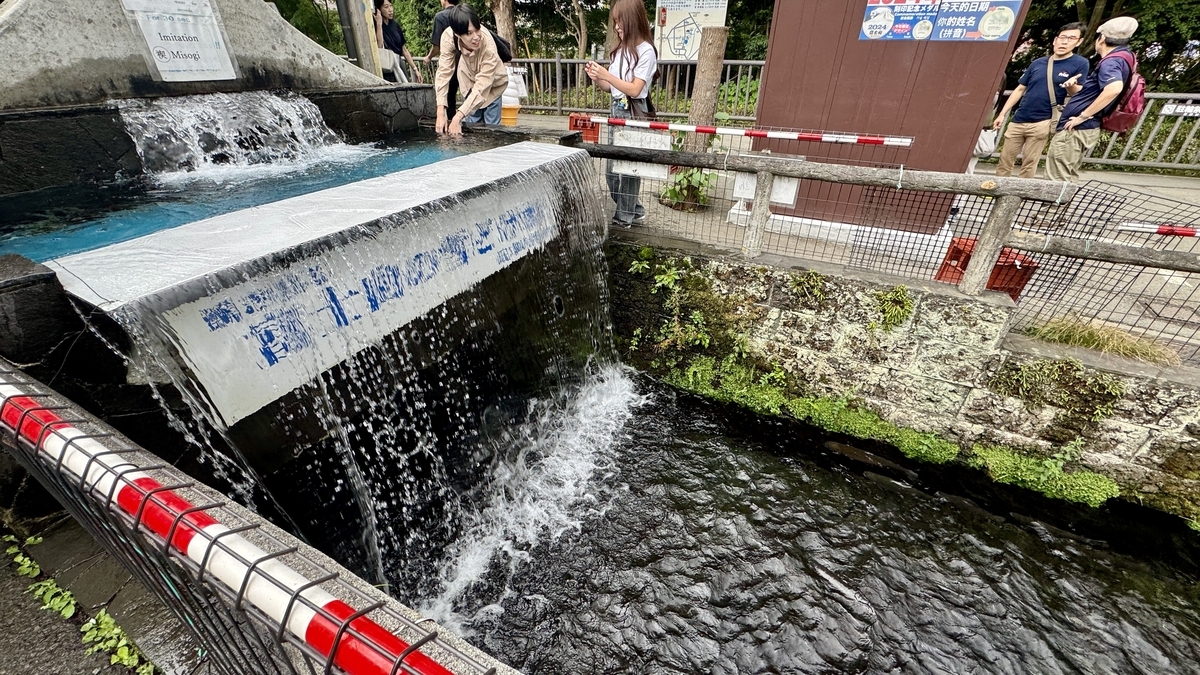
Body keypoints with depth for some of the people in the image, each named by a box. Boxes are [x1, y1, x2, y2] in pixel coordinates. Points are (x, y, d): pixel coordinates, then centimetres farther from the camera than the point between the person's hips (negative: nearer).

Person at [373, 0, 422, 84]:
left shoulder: (395, 24, 13)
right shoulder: (375, 25, -3)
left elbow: (404, 49, 16)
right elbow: (379, 46, -19)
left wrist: (415, 69, 12)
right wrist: (379, 23, -15)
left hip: (400, 66, 5)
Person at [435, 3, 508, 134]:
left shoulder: (488, 47, -37)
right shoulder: (448, 37, -30)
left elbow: (481, 87, -39)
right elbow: (444, 72, -28)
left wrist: (457, 117, -46)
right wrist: (440, 113, -39)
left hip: (492, 85, -2)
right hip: (470, 82, 3)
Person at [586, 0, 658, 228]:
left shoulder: (645, 51, -9)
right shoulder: (620, 50, 13)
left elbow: (634, 89, -15)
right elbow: (610, 87, 15)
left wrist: (606, 74, -18)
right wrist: (597, 79, -4)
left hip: (633, 113, -8)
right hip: (616, 110, 8)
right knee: (612, 168, 10)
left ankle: (625, 217, 8)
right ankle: (631, 209, 25)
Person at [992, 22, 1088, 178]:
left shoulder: (1080, 64, 0)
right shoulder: (1038, 63, 10)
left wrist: (1071, 86, -23)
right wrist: (1002, 114, 5)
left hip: (1041, 123, -3)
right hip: (1018, 120, 4)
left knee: (1029, 164, 0)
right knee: (1005, 160, 3)